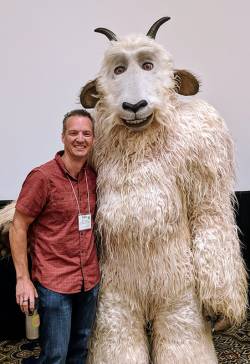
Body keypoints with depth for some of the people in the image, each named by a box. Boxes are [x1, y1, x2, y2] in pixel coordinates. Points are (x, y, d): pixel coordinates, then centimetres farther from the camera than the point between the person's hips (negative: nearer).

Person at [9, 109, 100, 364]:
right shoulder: (42, 177, -14)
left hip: (90, 280, 6)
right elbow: (18, 228, -10)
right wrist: (23, 278, -12)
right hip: (54, 283, -5)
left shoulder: (93, 175, 3)